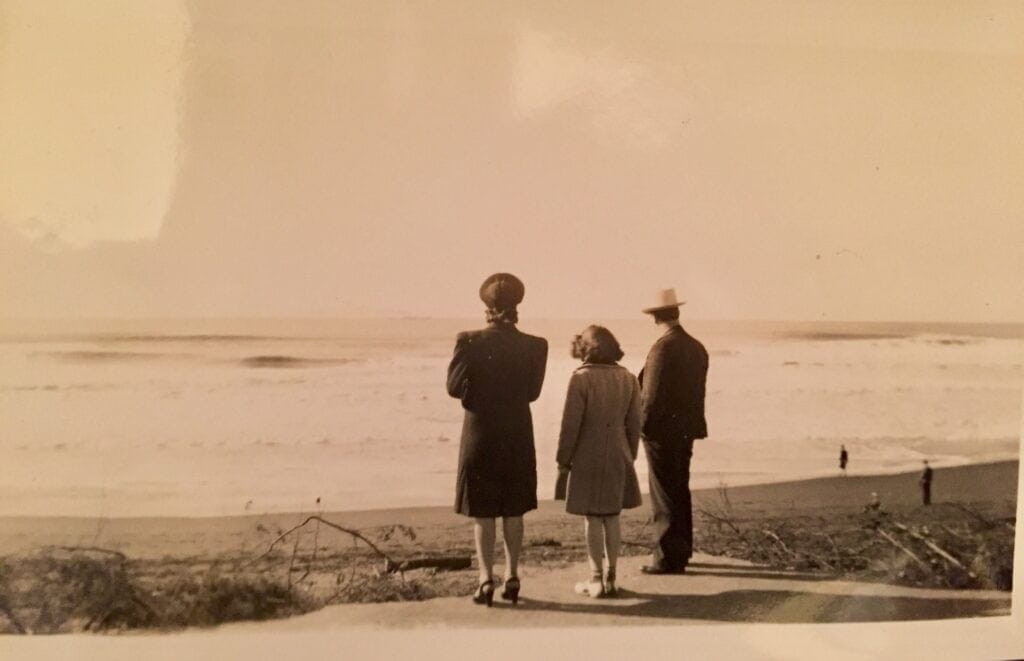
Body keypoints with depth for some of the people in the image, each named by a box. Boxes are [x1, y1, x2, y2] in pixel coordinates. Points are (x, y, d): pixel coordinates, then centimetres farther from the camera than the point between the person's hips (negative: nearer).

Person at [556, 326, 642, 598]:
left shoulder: (581, 378, -13)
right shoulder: (628, 379, 3)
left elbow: (571, 424, -12)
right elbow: (634, 424, 7)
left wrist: (562, 460, -3)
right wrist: (629, 456, 17)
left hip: (588, 456, -5)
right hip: (618, 457, 5)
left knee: (592, 518, 3)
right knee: (612, 516, 12)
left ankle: (596, 580, 7)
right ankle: (610, 577, 17)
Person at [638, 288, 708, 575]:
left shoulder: (664, 347, -18)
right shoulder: (696, 347, 7)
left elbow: (653, 394, -19)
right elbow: (698, 391, 12)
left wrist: (642, 427, -10)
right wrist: (692, 424, 19)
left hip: (662, 431, -9)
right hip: (686, 431, 9)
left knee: (664, 497, -1)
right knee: (680, 492, 18)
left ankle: (669, 557, 4)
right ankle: (681, 551, 27)